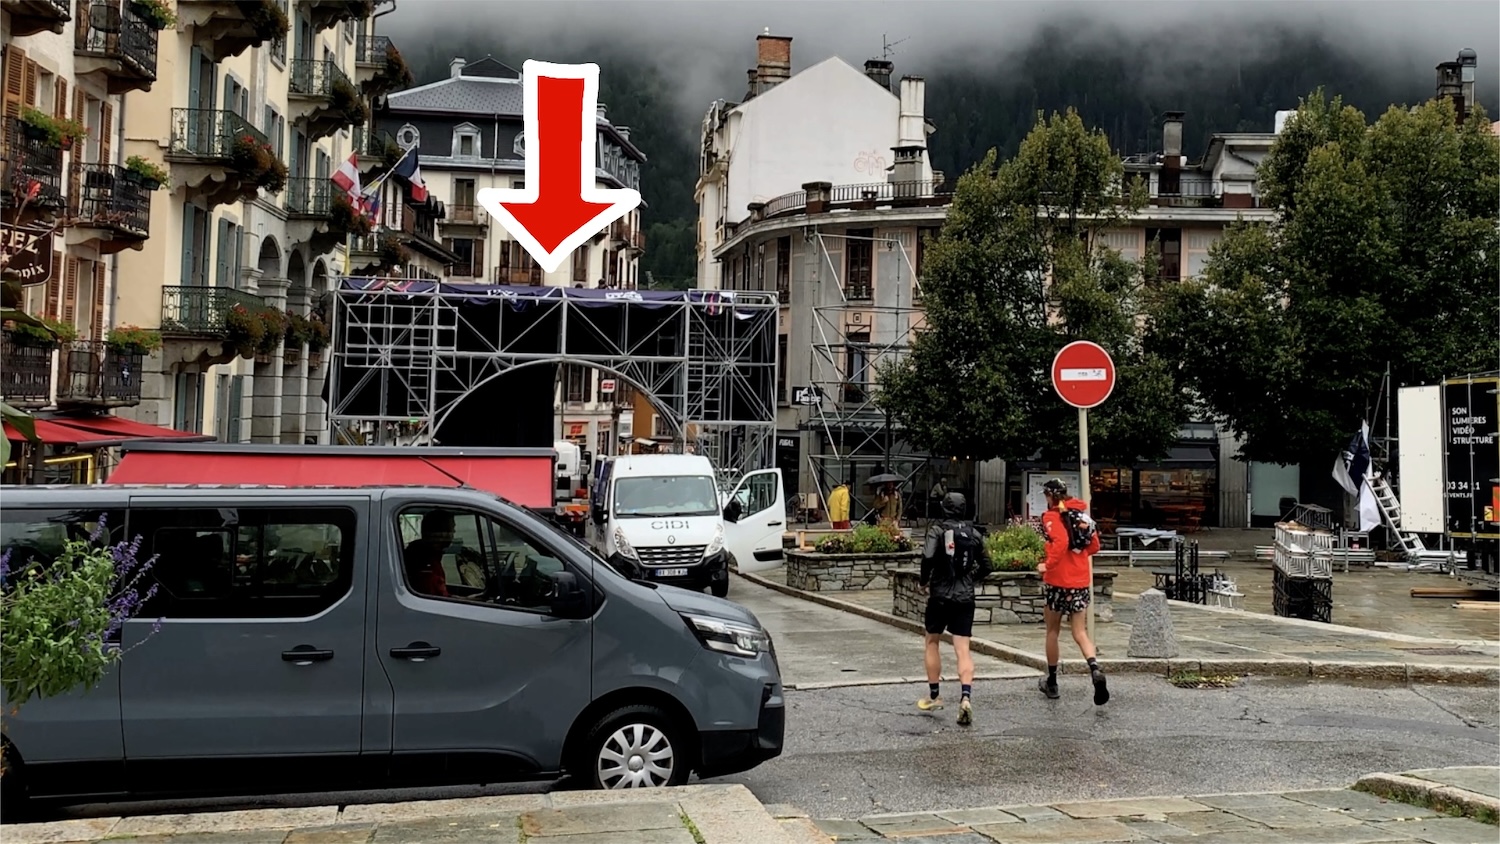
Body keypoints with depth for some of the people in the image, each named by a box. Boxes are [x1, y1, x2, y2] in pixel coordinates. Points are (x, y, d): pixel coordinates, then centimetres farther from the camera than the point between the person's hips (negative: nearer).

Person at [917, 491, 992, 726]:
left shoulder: (937, 530, -6)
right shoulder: (973, 533, 7)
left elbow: (928, 557, -21)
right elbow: (985, 565, 11)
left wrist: (923, 581, -5)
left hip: (940, 595, -2)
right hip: (965, 598, 3)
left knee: (932, 642, 17)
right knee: (962, 649, -1)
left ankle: (934, 695, 22)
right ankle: (965, 697, -19)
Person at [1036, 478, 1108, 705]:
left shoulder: (1052, 516, -9)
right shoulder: (1081, 514, 9)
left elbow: (1060, 542, -26)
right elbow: (1094, 547, 14)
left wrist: (1047, 565, -16)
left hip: (1057, 580, -4)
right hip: (1081, 581, 5)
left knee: (1052, 631, 12)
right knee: (1080, 633, 6)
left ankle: (1051, 682, 22)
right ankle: (1095, 669, -22)